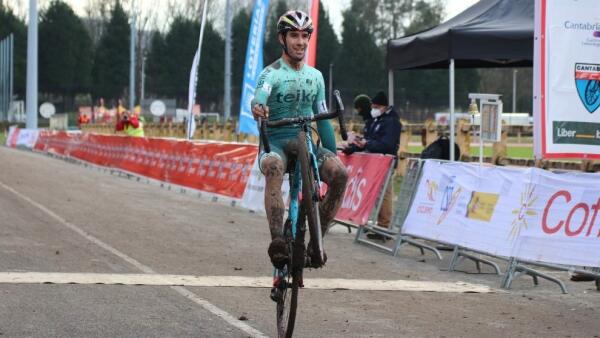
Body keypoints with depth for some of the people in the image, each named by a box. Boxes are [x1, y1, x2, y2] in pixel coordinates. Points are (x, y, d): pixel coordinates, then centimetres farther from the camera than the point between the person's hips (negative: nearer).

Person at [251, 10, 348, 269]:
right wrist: (257, 107, -51)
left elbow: (322, 119, 15)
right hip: (274, 142, -4)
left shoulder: (315, 76, 12)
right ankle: (277, 240, -44)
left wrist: (333, 154, 5)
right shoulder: (271, 73, -4)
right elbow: (260, 96, -26)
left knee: (339, 173, -25)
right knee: (274, 166, -40)